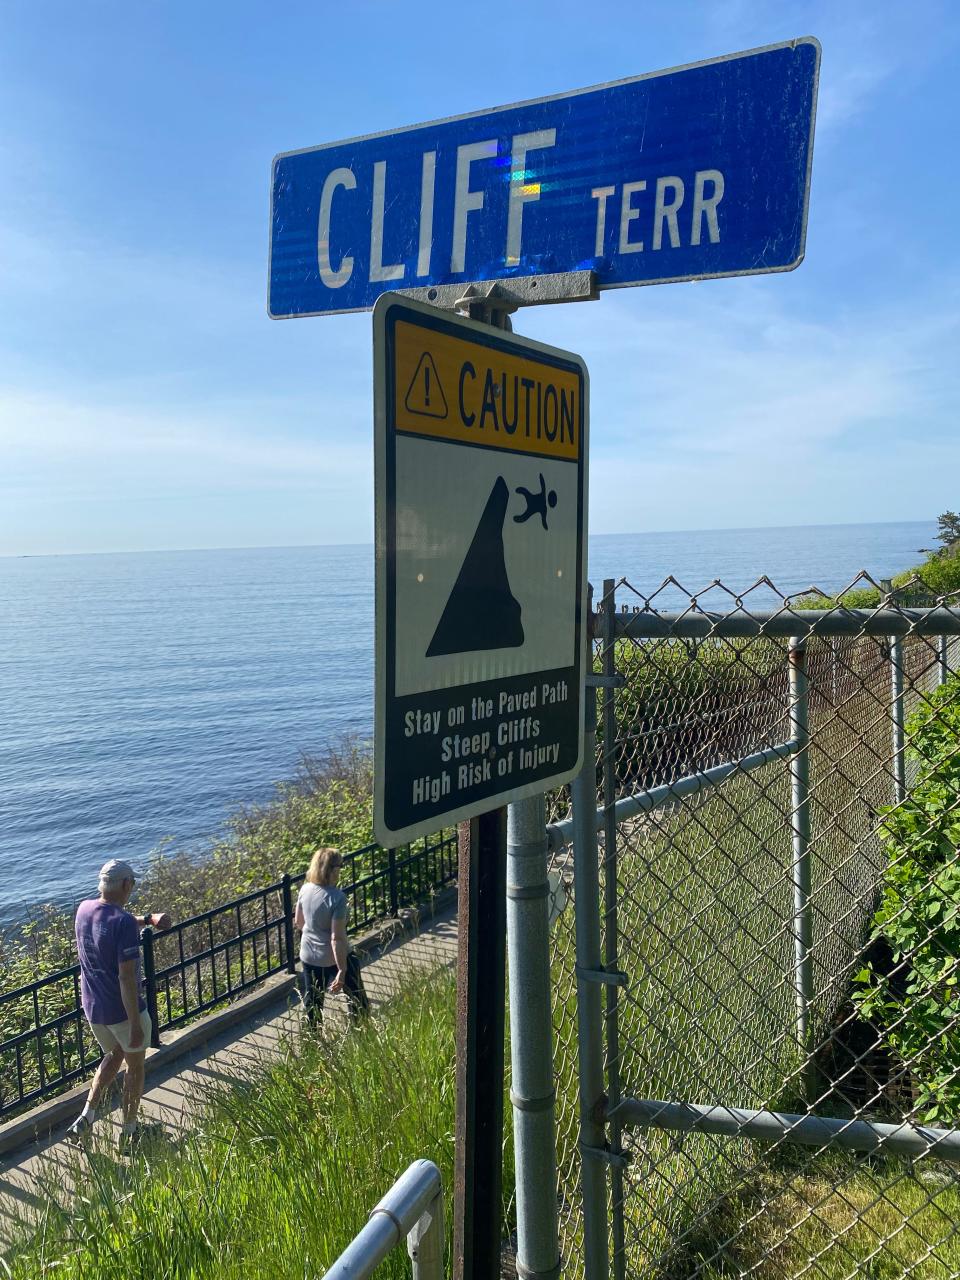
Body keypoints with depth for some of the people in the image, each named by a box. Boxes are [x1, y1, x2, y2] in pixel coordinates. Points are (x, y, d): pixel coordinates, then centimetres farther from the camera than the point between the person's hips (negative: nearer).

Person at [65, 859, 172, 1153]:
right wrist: (136, 1025, -21)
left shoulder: (84, 909, -3)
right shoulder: (125, 923, -27)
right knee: (135, 1066, 16)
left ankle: (85, 1119, 21)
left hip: (92, 1008, 7)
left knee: (114, 1054, 29)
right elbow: (126, 978, -27)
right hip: (123, 1010, -6)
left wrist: (148, 918, 6)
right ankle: (129, 1133, 27)